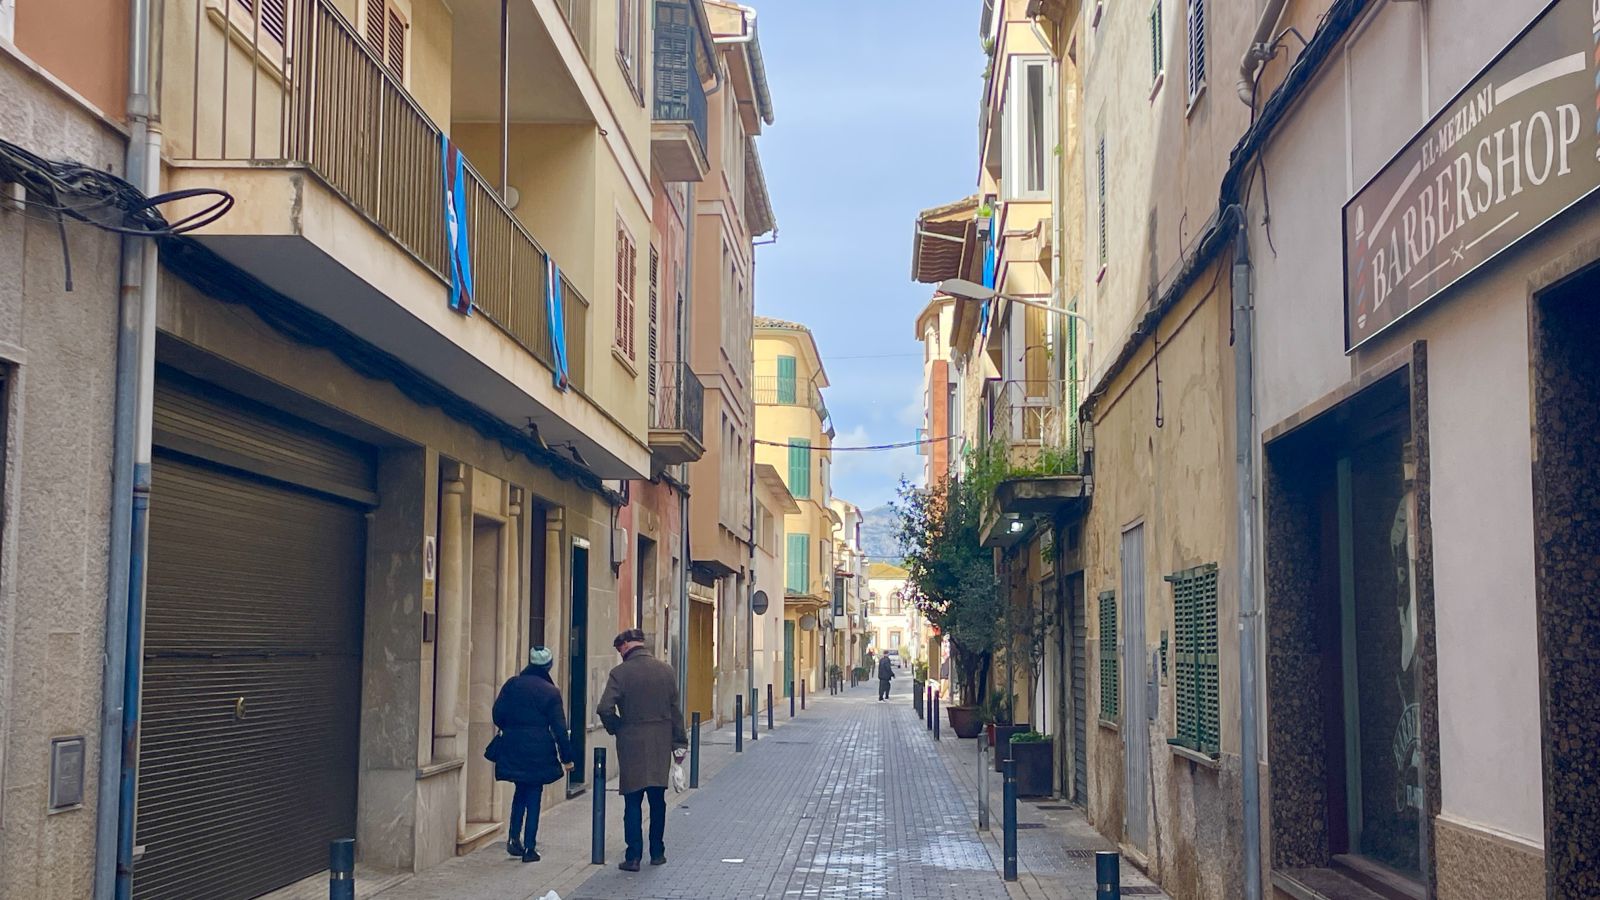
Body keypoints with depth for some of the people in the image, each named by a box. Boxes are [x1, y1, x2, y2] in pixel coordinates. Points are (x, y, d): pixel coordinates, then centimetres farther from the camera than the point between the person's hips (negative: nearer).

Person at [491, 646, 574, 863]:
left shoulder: (512, 684, 0)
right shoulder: (551, 692, -6)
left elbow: (498, 715, 1)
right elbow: (559, 728, -6)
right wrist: (566, 757, 0)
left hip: (512, 748, 3)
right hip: (538, 750, -3)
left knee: (521, 791, 20)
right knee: (534, 796, 5)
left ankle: (514, 837, 8)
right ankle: (529, 847, 5)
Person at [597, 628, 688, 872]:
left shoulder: (620, 673, -10)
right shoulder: (666, 671, 2)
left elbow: (605, 708, -18)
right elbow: (675, 711, 5)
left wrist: (615, 729, 2)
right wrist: (680, 743, 11)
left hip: (632, 745, -3)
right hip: (660, 746, 3)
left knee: (633, 803, 3)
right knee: (657, 801, 15)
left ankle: (633, 856, 1)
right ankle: (657, 852, 21)